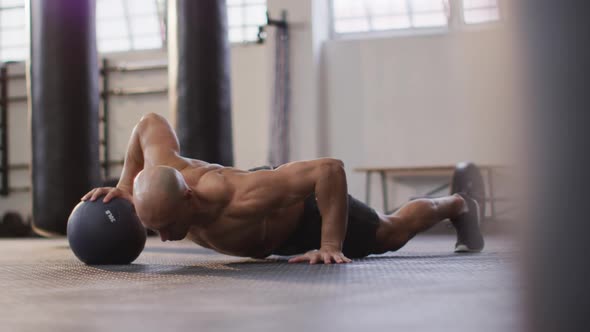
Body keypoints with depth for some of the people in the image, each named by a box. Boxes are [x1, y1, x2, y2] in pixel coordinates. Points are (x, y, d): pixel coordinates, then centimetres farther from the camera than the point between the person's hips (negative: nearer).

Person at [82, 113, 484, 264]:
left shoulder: (237, 200, -50)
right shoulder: (160, 173, -33)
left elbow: (330, 169, -49)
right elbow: (151, 122, -11)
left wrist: (330, 246, -45)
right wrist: (124, 186, -13)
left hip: (308, 208, -6)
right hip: (272, 208, 6)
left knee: (392, 233, 21)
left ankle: (459, 206, 50)